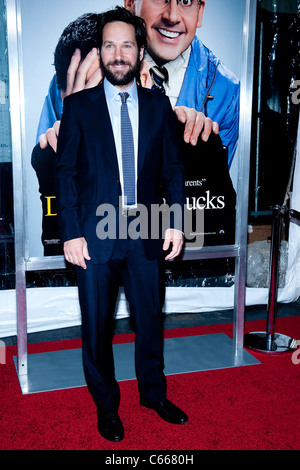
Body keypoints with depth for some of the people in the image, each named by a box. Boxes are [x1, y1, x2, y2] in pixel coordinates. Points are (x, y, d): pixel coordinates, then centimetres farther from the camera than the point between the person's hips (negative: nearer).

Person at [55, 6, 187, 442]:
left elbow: (173, 169, 7)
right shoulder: (78, 106, 0)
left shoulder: (159, 105, 6)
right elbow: (65, 173, -2)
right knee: (97, 326, 10)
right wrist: (71, 233, -9)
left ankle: (154, 393, 39)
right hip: (96, 234, -1)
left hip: (147, 234, 2)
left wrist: (176, 222, -2)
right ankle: (106, 405, 32)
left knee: (150, 318, 15)